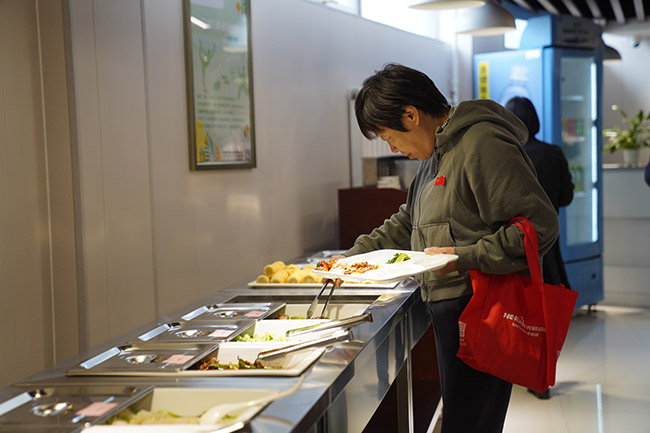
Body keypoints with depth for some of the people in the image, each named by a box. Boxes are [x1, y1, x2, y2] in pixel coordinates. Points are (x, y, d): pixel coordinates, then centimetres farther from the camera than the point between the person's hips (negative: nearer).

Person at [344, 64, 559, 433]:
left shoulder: (482, 145, -16)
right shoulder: (436, 155, 17)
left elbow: (540, 225, -20)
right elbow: (407, 223, 29)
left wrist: (465, 258, -23)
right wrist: (356, 254, 21)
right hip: (450, 311, 10)